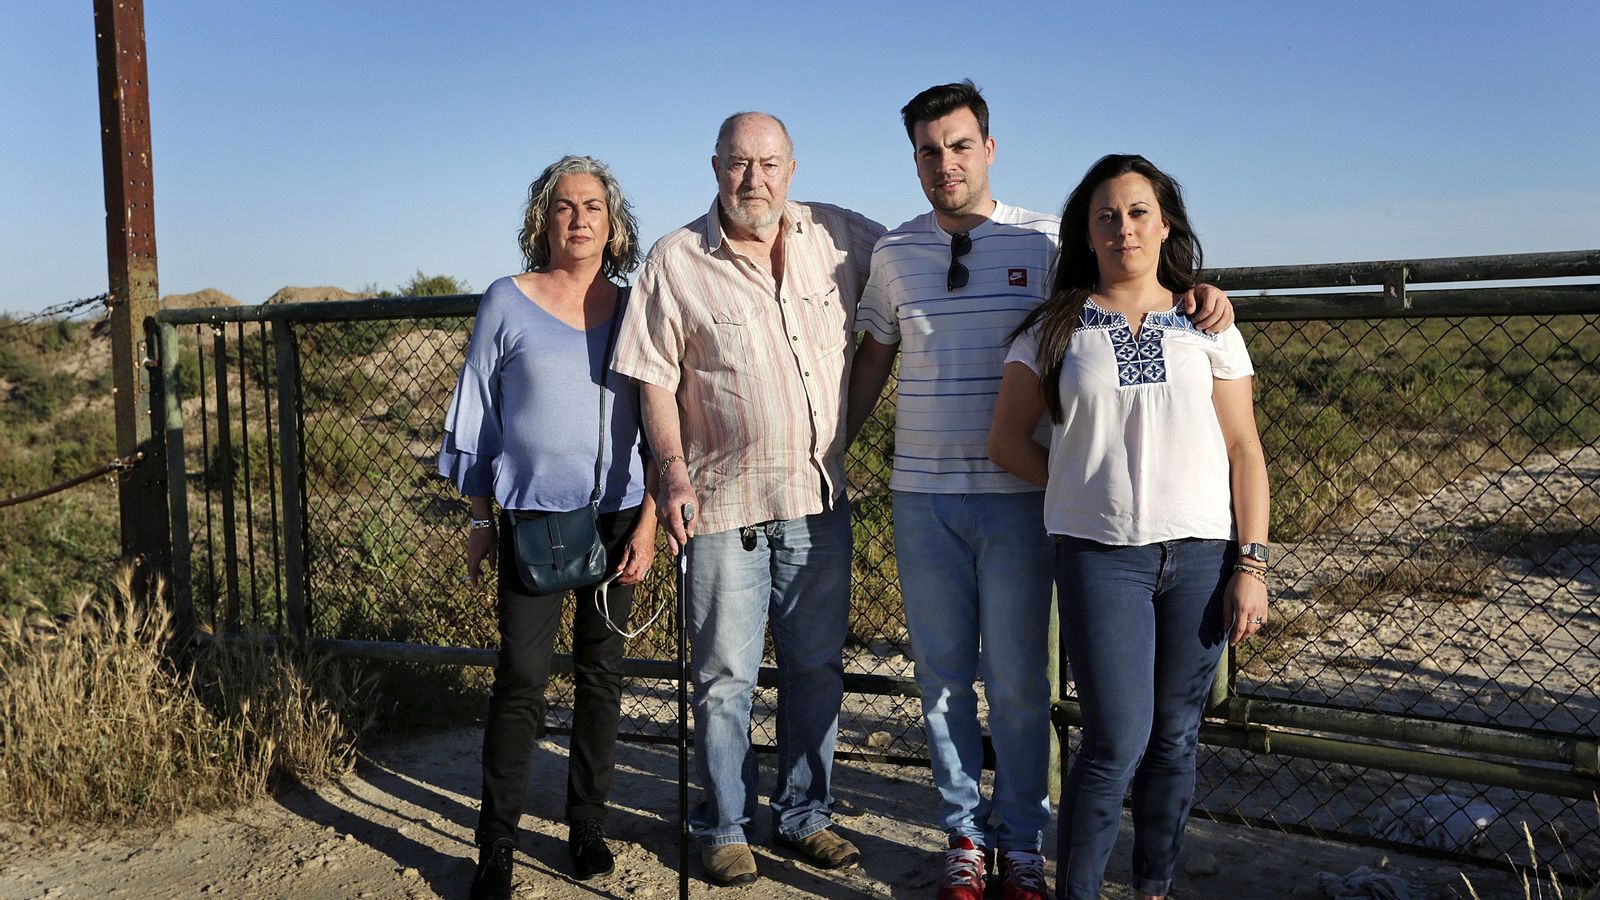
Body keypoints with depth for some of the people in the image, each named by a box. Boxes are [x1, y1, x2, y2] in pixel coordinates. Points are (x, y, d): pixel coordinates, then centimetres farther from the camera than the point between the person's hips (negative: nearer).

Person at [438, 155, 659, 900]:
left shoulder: (633, 309, 5)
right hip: (532, 517, -2)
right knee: (521, 679, -3)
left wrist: (648, 520, -1)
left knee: (601, 673, 10)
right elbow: (476, 419, 5)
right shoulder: (507, 303, 0)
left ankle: (587, 826, 24)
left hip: (617, 517, 2)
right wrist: (480, 522, 5)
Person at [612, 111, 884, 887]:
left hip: (821, 498, 3)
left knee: (816, 668, 13)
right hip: (723, 502, -2)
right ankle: (724, 826, 24)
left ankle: (804, 815, 30)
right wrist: (673, 467, -13)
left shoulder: (840, 237, 2)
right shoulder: (676, 260, -3)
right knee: (725, 675, 7)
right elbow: (655, 377, -3)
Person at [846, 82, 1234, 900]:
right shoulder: (893, 254, 6)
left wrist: (1201, 293, -13)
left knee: (1018, 681, 5)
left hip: (1017, 497, -2)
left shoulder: (1045, 242, 0)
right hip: (922, 496, 2)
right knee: (942, 678, 10)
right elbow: (873, 358, 16)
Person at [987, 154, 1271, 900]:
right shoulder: (1054, 329, 4)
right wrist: (1085, 487, 3)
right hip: (1099, 555, -2)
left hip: (1199, 554, 2)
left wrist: (1251, 564, -1)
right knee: (1118, 740, -5)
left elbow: (1244, 451, 4)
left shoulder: (1205, 325, 7)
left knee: (1174, 739, 10)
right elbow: (1007, 440, 7)